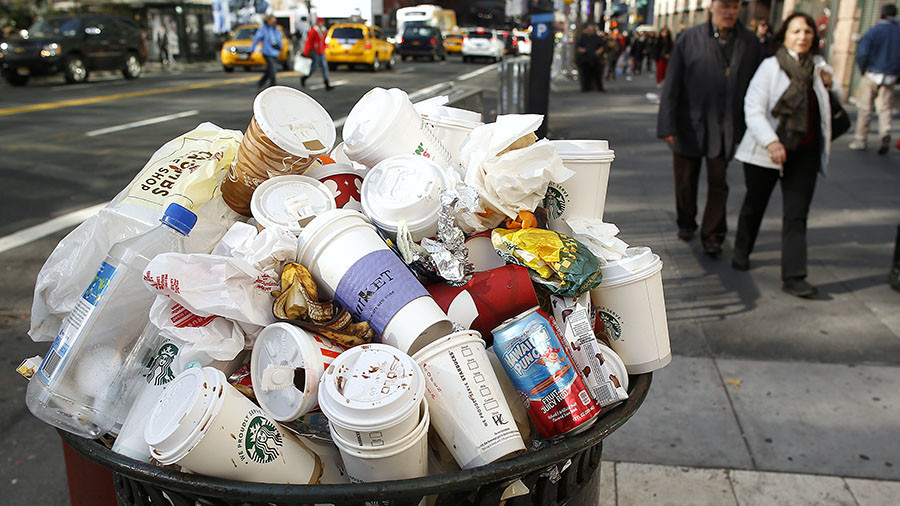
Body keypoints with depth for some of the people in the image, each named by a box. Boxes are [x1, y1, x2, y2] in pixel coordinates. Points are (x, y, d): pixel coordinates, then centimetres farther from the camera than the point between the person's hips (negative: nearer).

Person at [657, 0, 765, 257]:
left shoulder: (750, 43, 3)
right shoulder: (690, 39, -3)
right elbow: (671, 84, -5)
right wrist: (667, 126, -9)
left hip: (725, 129, 1)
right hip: (690, 125, -1)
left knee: (718, 183, 1)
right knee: (686, 181, 12)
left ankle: (712, 236, 13)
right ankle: (686, 224, 35)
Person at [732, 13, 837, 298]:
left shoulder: (819, 68, 10)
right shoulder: (770, 67, -5)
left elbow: (830, 112, 21)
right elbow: (753, 108, -14)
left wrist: (829, 87, 0)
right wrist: (770, 141, -27)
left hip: (805, 153, 3)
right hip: (765, 152, -3)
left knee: (797, 215, -3)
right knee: (755, 204, 12)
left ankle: (793, 276, -3)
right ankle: (741, 252, 35)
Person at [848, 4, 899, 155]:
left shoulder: (874, 31, -7)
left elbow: (862, 53, -14)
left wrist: (863, 70, 1)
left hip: (871, 76, -2)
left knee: (865, 109, 5)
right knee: (884, 108, 8)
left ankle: (860, 140, 9)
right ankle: (885, 133, -17)